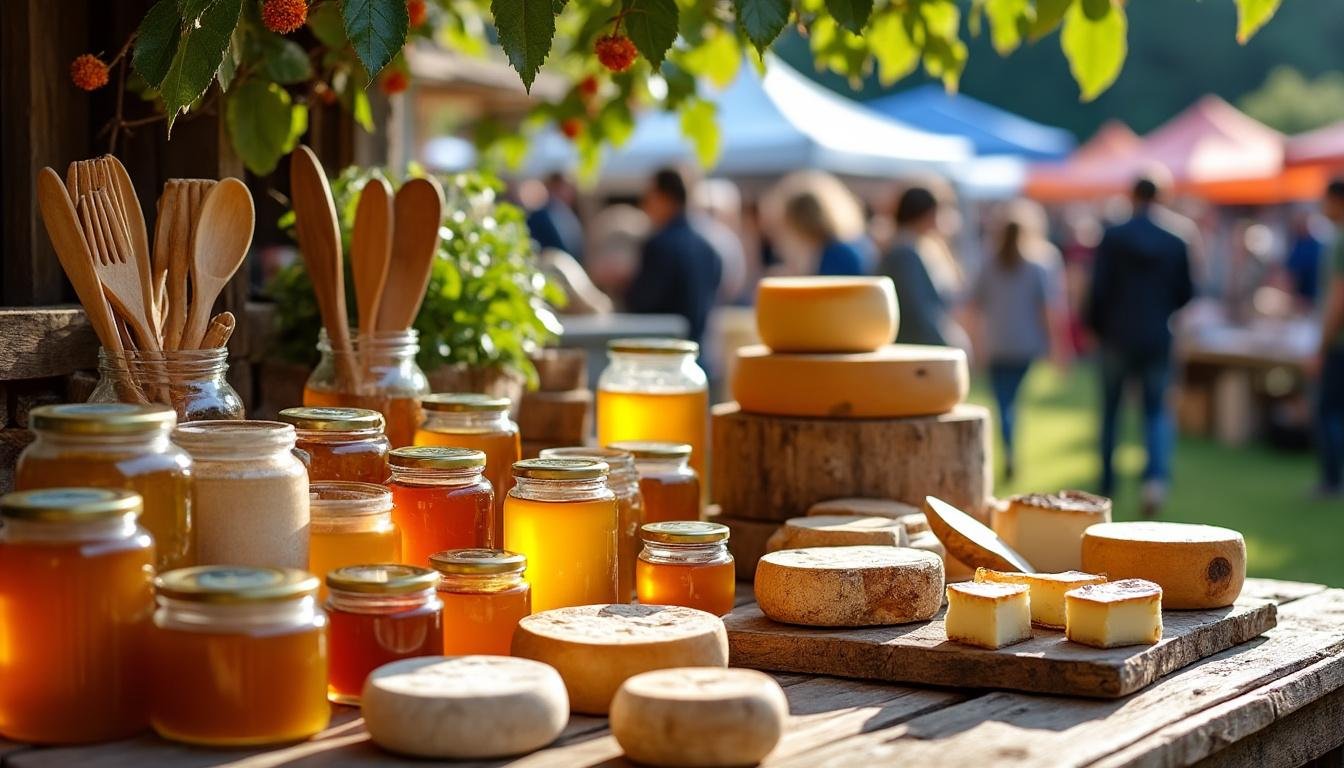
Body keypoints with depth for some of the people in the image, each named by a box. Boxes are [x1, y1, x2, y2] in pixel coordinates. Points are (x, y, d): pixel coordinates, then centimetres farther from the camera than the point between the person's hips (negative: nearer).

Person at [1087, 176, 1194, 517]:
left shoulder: (1113, 237, -7)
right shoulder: (1175, 244, -1)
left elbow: (1099, 288, -9)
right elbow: (1185, 294, 3)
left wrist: (1095, 326, 5)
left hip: (1118, 336, -1)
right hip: (1157, 338, 1)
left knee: (1110, 410, 15)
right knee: (1157, 410, 8)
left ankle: (1107, 483, 23)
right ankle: (1157, 476, -16)